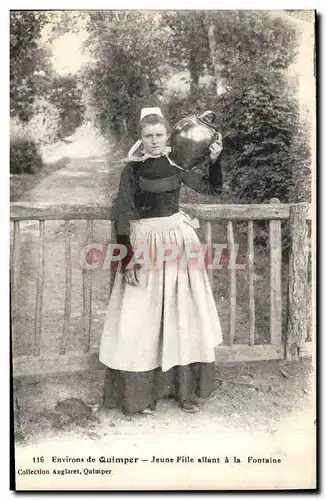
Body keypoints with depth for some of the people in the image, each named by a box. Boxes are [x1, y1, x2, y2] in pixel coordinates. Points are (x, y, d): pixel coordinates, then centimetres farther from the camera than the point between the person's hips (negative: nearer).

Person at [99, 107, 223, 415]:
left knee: (181, 314, 8)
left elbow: (212, 189, 11)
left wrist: (214, 160, -5)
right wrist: (128, 259, -14)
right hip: (144, 243, -2)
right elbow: (121, 216, -7)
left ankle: (186, 389, 21)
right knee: (143, 318, 1)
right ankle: (140, 393, 16)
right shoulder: (132, 170, -3)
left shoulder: (177, 166, 4)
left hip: (178, 240, 3)